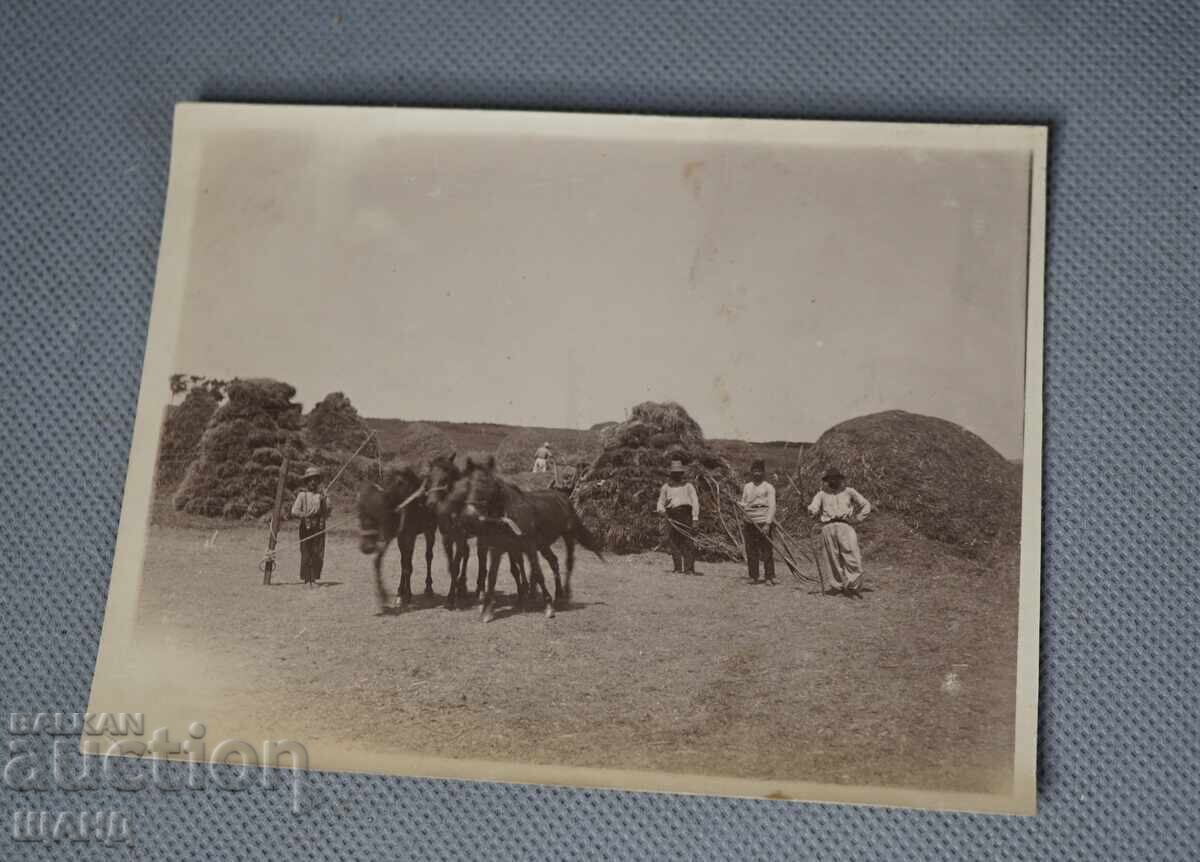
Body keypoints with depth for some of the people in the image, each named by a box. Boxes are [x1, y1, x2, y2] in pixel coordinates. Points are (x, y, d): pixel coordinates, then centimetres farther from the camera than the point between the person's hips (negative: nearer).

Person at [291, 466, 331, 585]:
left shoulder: (321, 495, 10)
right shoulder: (302, 495, 1)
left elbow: (326, 514, 4)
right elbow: (294, 512, -8)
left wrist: (325, 502, -11)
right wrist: (307, 515, -21)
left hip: (319, 529, 3)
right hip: (306, 529, -3)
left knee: (318, 556, 0)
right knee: (306, 555, -3)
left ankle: (314, 578, 11)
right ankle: (306, 579, 4)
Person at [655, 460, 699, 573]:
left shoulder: (688, 486, 13)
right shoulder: (666, 487, 19)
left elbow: (695, 502, 5)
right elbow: (660, 502, 18)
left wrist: (695, 518, -7)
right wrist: (662, 509, -7)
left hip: (686, 513, -2)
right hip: (672, 516, 2)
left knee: (687, 542, -9)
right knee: (673, 541, -4)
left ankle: (689, 568, -9)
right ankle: (678, 567, 2)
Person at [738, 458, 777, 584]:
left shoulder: (768, 487, 1)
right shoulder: (747, 487, 17)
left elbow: (772, 506, -6)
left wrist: (768, 524, -16)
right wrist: (739, 504, -5)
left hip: (764, 523, -5)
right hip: (750, 522, 5)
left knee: (767, 551, -5)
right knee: (751, 552, 5)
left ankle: (769, 577, 1)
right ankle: (753, 576, 13)